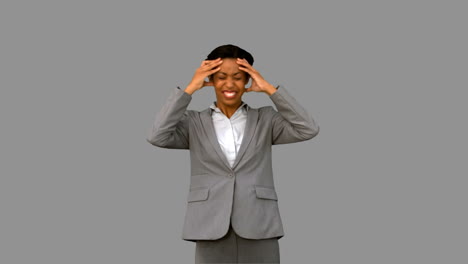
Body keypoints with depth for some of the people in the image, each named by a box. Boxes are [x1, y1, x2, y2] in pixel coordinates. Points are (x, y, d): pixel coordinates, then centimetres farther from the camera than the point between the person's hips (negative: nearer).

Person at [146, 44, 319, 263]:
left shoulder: (265, 119, 10)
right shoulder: (194, 123, 9)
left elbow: (308, 130, -4)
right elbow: (157, 137, -8)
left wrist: (269, 88, -3)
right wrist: (190, 88, -5)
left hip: (258, 230, 1)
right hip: (212, 231, 0)